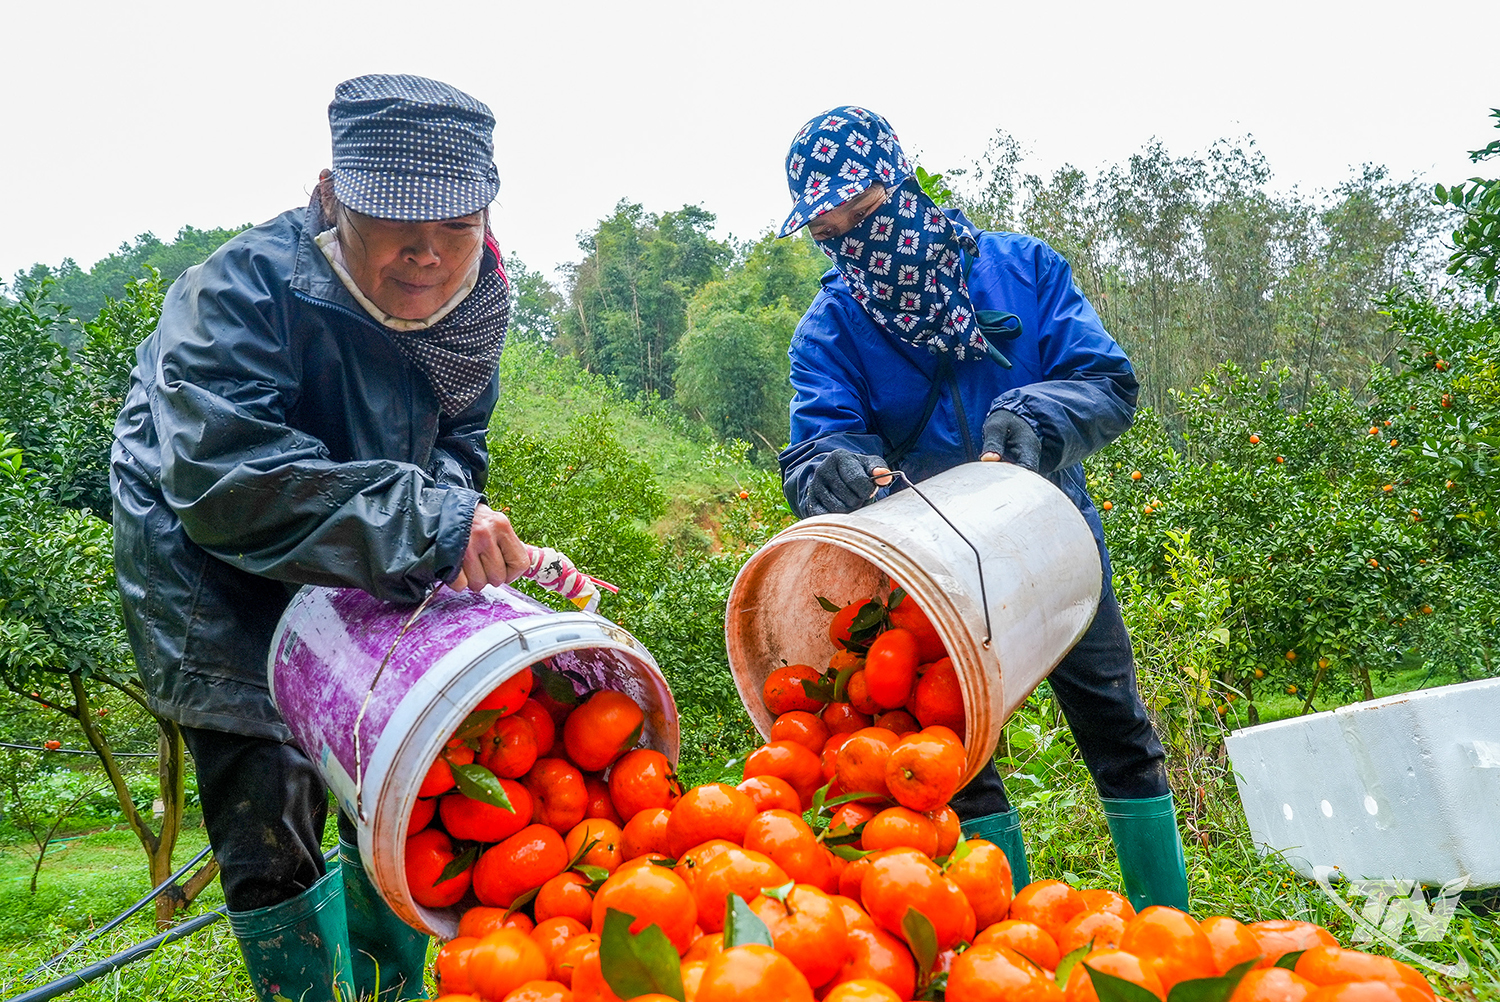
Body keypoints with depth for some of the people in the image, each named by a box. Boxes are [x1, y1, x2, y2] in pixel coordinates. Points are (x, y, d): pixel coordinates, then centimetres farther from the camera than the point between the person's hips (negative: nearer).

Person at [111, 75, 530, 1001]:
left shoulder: (469, 300, -10)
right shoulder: (242, 292, -29)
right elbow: (224, 479, -41)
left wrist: (452, 518, -22)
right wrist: (423, 525, -49)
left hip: (366, 584, 6)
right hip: (217, 585, -5)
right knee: (270, 822, -8)